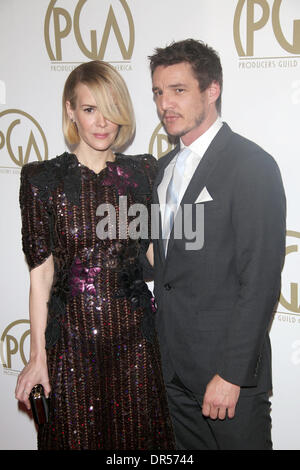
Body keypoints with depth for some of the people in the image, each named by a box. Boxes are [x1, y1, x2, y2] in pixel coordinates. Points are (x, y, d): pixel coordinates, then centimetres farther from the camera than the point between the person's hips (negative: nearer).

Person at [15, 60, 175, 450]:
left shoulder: (144, 172, 3)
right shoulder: (43, 178, -3)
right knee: (75, 438, 12)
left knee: (137, 437, 14)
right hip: (70, 340, -2)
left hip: (134, 338, 2)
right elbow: (41, 272, -4)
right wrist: (37, 355, -4)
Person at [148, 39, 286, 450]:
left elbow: (260, 280, -17)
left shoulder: (252, 165, -13)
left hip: (228, 370, -7)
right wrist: (156, 348, 11)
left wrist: (231, 374, -19)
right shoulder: (165, 168, 12)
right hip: (173, 369, 7)